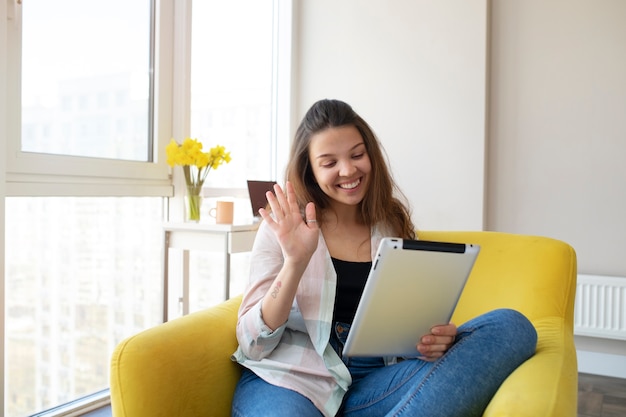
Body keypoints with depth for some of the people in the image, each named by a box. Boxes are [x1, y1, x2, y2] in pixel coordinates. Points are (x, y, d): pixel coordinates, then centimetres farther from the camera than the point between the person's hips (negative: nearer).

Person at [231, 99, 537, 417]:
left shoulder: (394, 225, 10)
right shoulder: (283, 227, 2)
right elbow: (253, 344, -3)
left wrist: (437, 338, -10)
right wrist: (295, 262, -19)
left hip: (374, 383, 5)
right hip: (294, 379, -5)